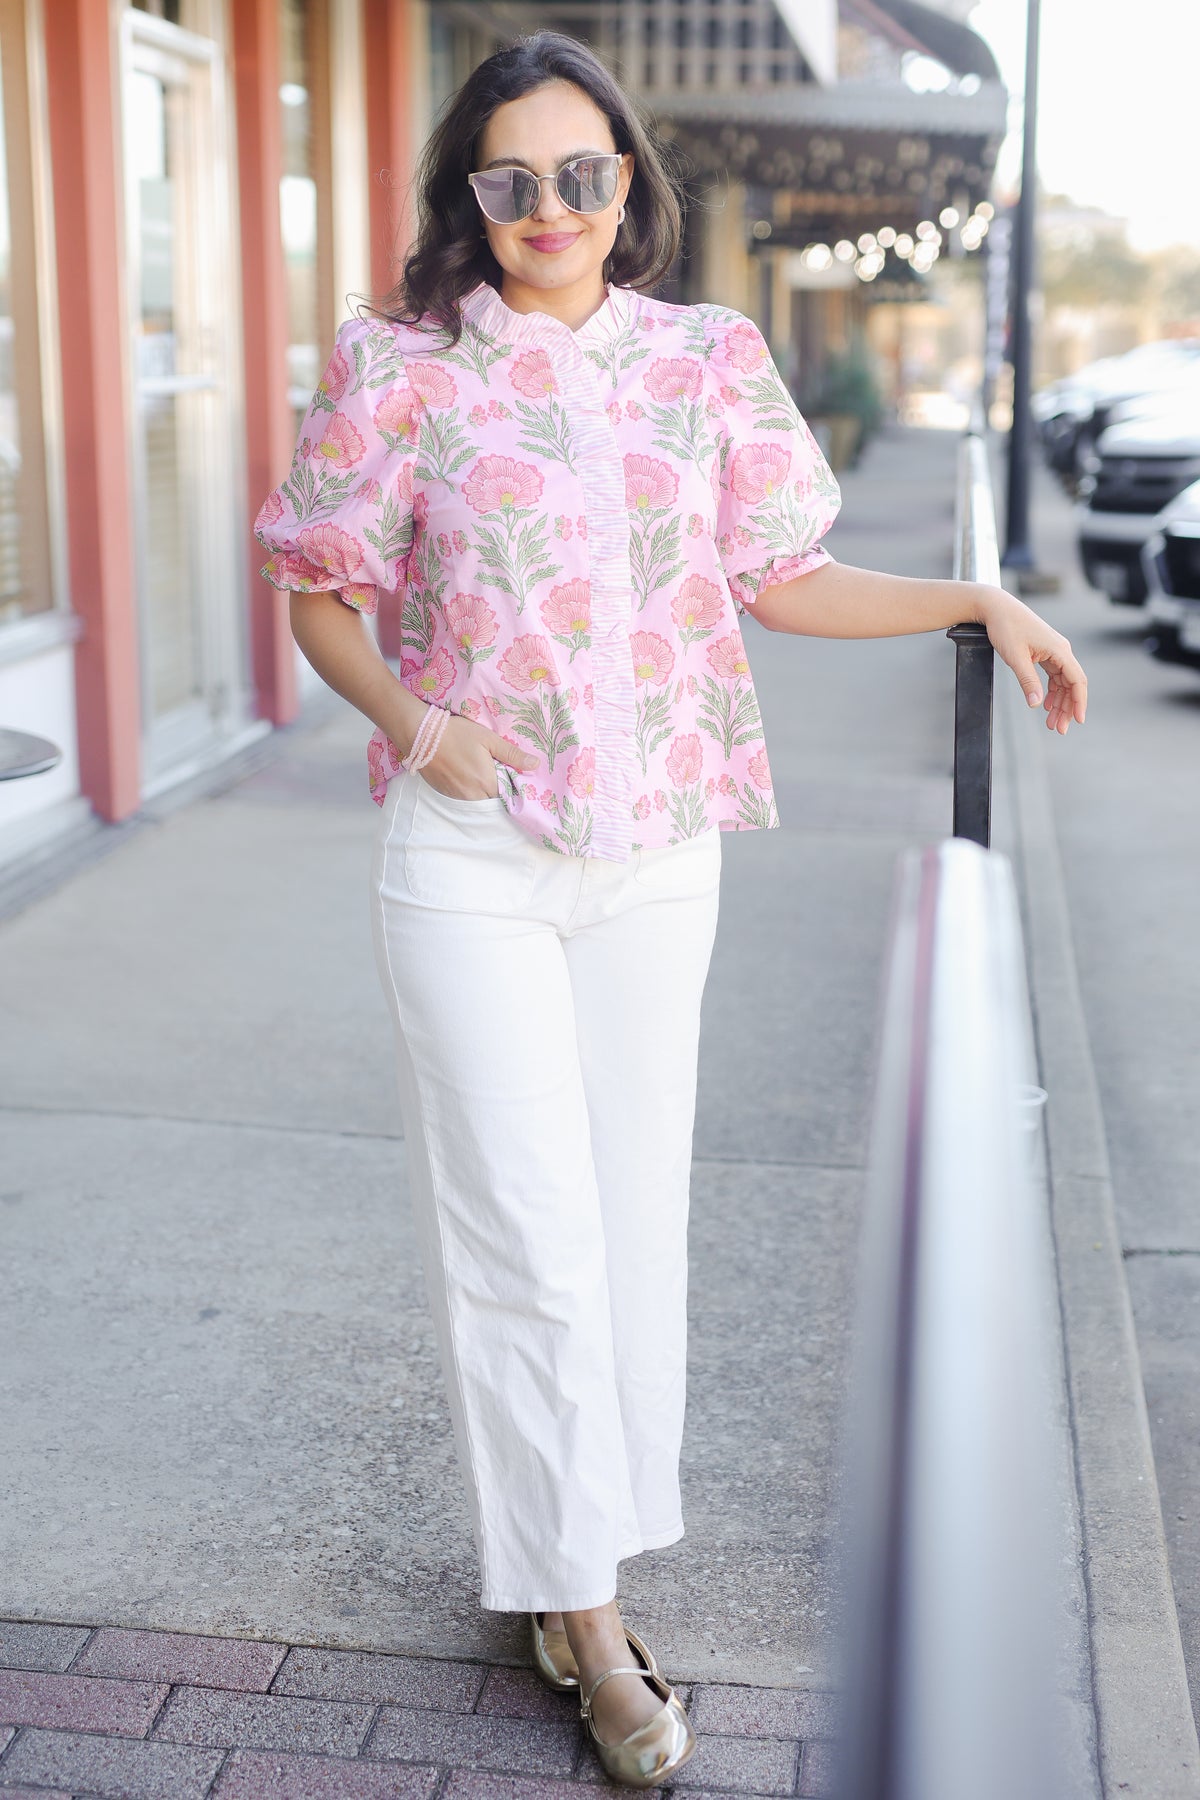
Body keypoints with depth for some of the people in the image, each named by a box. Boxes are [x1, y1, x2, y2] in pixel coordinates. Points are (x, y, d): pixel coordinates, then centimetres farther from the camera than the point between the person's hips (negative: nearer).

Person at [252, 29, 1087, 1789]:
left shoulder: (711, 360, 6)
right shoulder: (401, 365, -2)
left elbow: (780, 582, 11)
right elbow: (320, 588, 3)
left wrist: (981, 602, 2)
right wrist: (410, 716, -15)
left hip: (658, 851, 3)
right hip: (469, 856, -3)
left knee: (633, 1210, 11)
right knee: (529, 1233, 0)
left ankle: (573, 1542, 30)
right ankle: (582, 1599, 15)